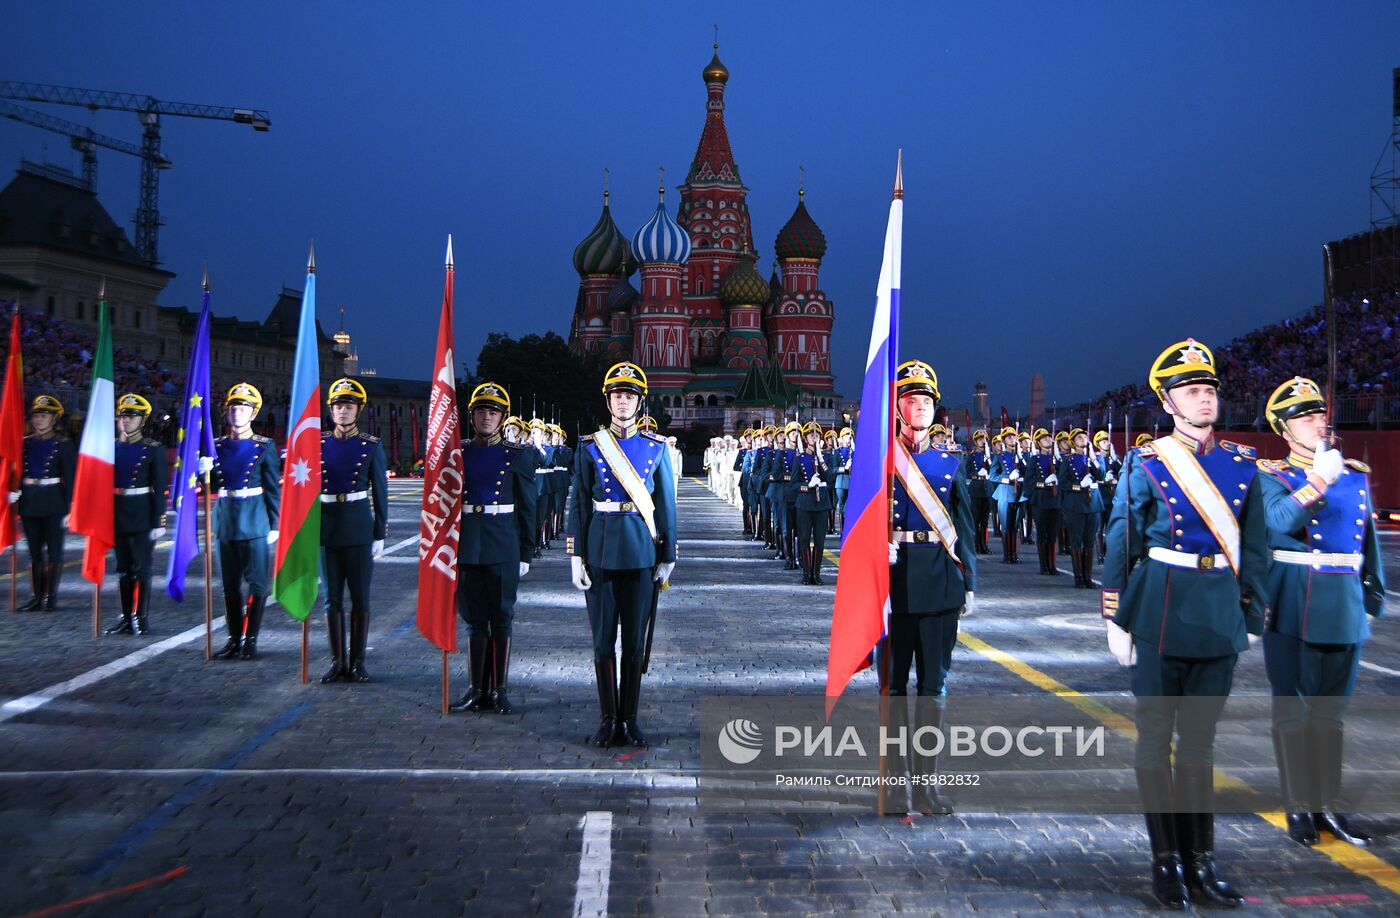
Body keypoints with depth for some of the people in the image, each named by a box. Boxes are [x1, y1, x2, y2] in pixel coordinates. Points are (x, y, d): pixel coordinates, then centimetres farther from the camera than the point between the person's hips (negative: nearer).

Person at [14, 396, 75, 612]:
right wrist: (14, 491, -7)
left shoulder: (63, 444, -4)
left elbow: (70, 478, -5)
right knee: (34, 552, 8)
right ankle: (38, 596, 15)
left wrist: (69, 508, -9)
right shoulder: (26, 443, 8)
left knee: (54, 550, 1)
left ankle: (51, 596, 8)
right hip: (29, 502, 5)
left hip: (54, 502, -4)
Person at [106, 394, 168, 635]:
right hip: (117, 516, 5)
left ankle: (142, 619, 6)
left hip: (142, 518, -5)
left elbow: (159, 489, -7)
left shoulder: (154, 450, -5)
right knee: (123, 569, 10)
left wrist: (159, 522, -11)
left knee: (141, 569, -1)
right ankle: (127, 618, 17)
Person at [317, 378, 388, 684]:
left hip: (359, 526, -2)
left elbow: (380, 492, 2)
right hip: (326, 525, 2)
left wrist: (380, 534, -1)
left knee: (360, 597, 3)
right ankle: (338, 661, 14)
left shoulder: (372, 446, 0)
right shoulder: (318, 443, 5)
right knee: (332, 597, 6)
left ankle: (357, 662, 11)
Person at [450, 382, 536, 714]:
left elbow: (527, 508, 2)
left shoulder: (518, 455, 2)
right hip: (466, 547, 2)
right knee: (475, 620, 8)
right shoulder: (457, 453, 7)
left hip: (504, 548, -2)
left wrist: (526, 554, -1)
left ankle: (498, 691, 12)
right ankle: (477, 690, 15)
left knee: (502, 620, 4)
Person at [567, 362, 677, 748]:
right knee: (603, 641, 4)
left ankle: (629, 719, 14)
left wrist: (667, 556, 3)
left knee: (635, 641, 4)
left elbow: (666, 504, 6)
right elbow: (579, 506, 3)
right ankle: (609, 718, 14)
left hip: (641, 553, 0)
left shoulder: (656, 447, 5)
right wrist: (577, 557, -3)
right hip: (601, 553, 0)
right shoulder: (590, 447, 4)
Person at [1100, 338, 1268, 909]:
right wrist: (1115, 619, -5)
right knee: (1156, 739, 5)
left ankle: (1201, 861, 19)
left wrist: (1253, 616, 8)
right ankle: (1166, 861, 16)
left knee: (1199, 742, 11)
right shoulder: (1145, 464, -3)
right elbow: (1120, 543, -2)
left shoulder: (1242, 465, 7)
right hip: (1160, 617, -3)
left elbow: (1255, 547, 11)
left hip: (1219, 620, 3)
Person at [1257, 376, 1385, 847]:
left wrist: (1373, 597, 11)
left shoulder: (1357, 476, 9)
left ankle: (1329, 804, 22)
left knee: (1332, 711, 12)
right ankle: (1299, 807, 14)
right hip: (1293, 609, -4)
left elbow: (1369, 542, 14)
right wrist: (1315, 485, -38)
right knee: (1293, 710, 4)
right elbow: (1280, 520, -24)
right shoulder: (1271, 475, -4)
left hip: (1344, 609, 4)